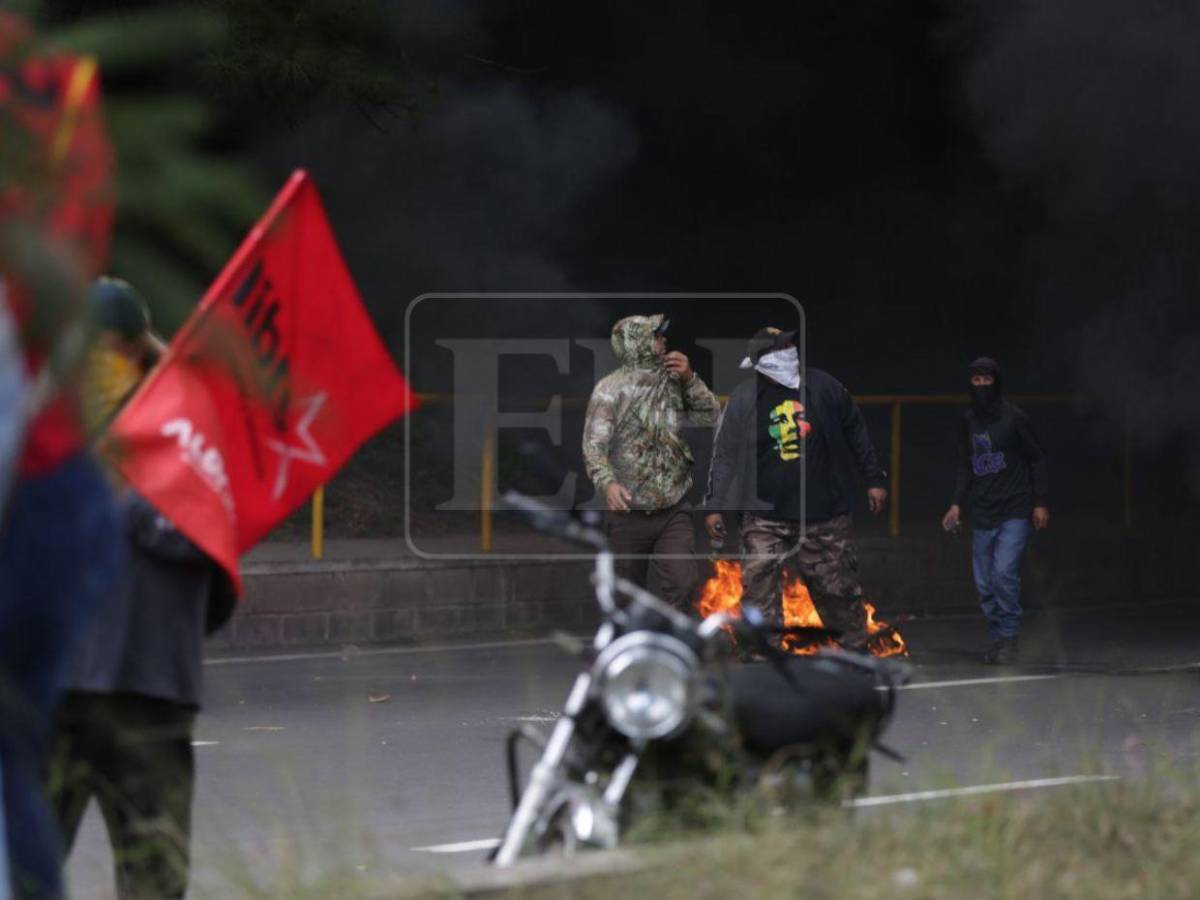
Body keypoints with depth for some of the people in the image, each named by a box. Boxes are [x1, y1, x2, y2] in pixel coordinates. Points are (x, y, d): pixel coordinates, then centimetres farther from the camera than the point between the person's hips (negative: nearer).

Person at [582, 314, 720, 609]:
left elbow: (711, 417, 7)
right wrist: (608, 483, -36)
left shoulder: (672, 384, 7)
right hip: (629, 516, -3)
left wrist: (690, 379, -7)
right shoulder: (610, 389, -10)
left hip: (674, 511, 3)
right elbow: (594, 446, -17)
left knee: (682, 585, -13)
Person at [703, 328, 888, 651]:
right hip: (766, 517, -1)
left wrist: (874, 479, 10)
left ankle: (857, 645, 25)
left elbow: (856, 433, 9)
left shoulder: (823, 387, -2)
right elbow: (724, 454, -2)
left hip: (823, 512, 1)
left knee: (839, 587, 9)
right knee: (759, 588, -9)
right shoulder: (743, 399, -6)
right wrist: (714, 506, -5)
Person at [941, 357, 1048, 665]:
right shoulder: (969, 421, 10)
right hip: (982, 515, 5)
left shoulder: (1013, 418, -5)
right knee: (985, 582, 3)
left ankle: (1009, 637, -7)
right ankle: (998, 637, 15)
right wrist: (957, 503, 9)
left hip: (1014, 512, -5)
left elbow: (1037, 459, 0)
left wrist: (1040, 503, -4)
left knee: (1004, 572, -17)